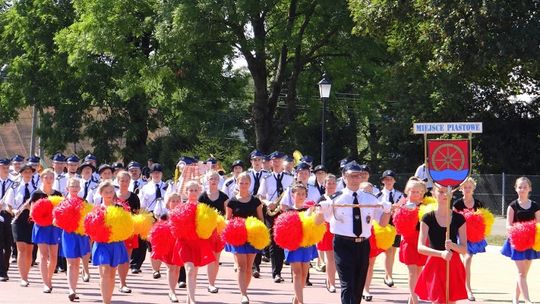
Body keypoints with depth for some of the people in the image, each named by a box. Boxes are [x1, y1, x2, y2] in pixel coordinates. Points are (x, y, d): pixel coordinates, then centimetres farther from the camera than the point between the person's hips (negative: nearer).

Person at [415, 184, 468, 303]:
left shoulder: (459, 218, 2)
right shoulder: (428, 218, -3)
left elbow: (464, 249, 1)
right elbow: (420, 247, -10)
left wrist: (452, 245, -22)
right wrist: (441, 253, -26)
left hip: (453, 266, 2)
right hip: (435, 266, -2)